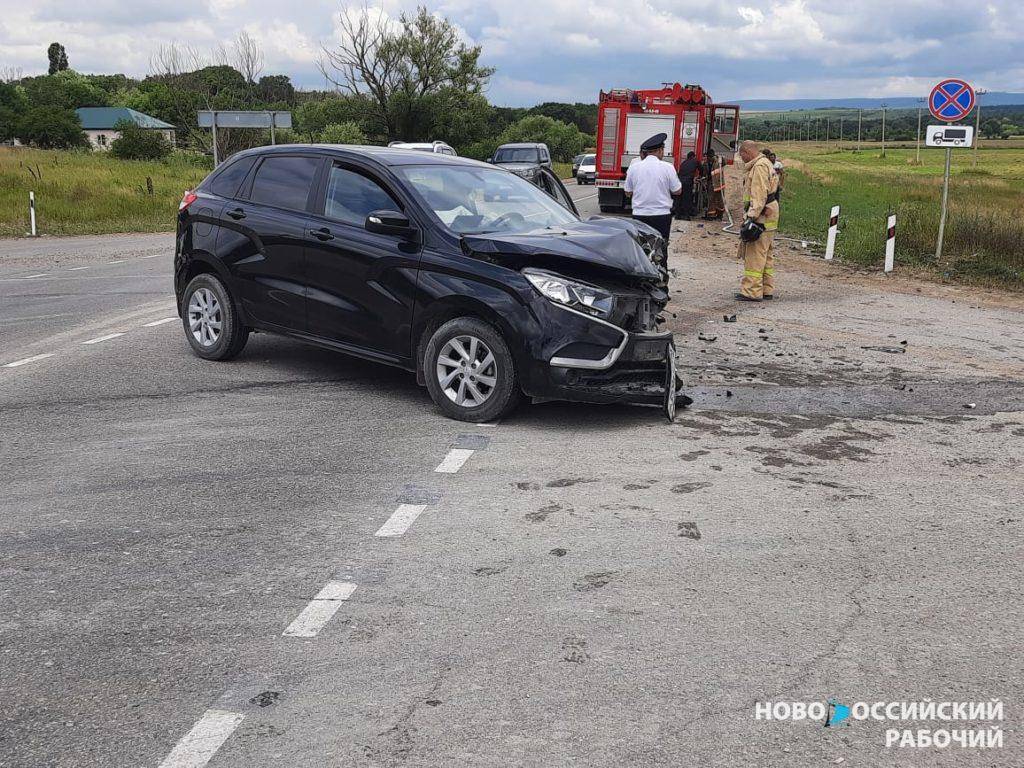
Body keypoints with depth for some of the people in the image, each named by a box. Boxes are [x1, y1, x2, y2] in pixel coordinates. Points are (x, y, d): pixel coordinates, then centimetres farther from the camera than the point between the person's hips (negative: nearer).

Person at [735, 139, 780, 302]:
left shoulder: (759, 166, -12)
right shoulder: (766, 164, 21)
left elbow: (759, 195, -21)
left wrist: (752, 217, -24)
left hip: (761, 216, -11)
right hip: (768, 217, 11)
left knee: (754, 255, -10)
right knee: (766, 255, 13)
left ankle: (752, 291, -9)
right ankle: (767, 290, 18)